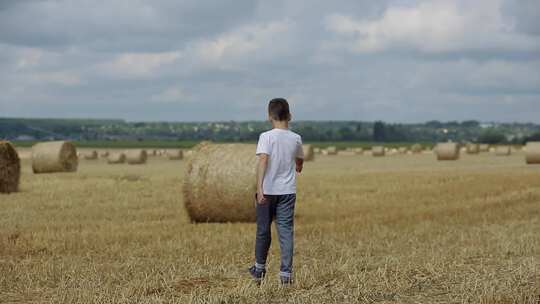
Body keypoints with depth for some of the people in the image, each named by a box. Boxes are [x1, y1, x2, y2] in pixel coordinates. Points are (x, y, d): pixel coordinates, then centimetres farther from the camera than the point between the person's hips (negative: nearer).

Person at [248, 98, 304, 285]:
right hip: (288, 192, 2)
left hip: (267, 191, -2)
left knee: (263, 230, 13)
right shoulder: (296, 138, 4)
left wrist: (259, 188, -26)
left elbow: (263, 161, -22)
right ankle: (286, 273, -5)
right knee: (286, 231, 1)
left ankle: (260, 269, 29)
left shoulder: (266, 137, -9)